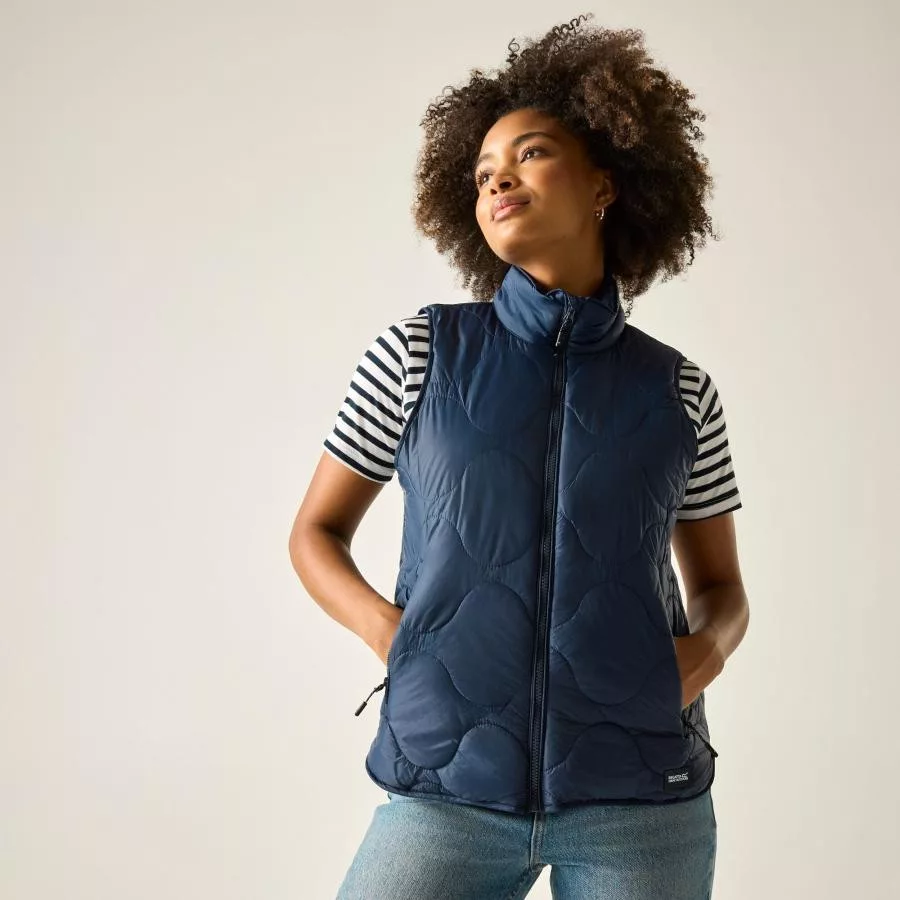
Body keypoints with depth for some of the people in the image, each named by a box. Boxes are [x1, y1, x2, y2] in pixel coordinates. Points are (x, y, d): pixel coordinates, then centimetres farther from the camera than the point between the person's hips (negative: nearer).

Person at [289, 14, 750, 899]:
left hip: (643, 797, 1)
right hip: (451, 788, -1)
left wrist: (706, 649, -7)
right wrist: (388, 629, -9)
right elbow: (315, 534, 10)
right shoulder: (420, 350, 2)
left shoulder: (679, 389, 5)